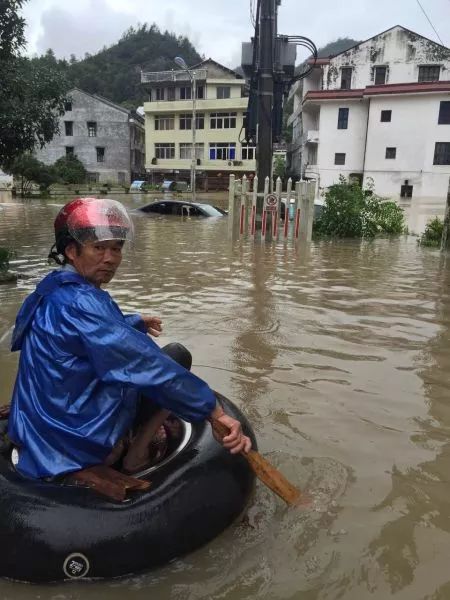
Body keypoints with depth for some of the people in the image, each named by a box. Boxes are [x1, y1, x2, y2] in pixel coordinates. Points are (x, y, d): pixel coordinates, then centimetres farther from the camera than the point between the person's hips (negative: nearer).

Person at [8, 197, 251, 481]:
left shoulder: (53, 290, 6)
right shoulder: (81, 301, -26)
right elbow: (152, 368, -31)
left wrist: (137, 322, 41)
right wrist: (217, 412, -29)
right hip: (78, 441, -9)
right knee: (177, 355, 0)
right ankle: (136, 454, 1)